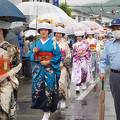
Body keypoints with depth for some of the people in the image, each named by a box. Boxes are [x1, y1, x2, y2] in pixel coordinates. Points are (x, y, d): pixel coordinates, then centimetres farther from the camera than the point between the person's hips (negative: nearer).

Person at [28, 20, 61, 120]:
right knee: (38, 89, -3)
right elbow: (31, 56, 11)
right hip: (38, 70, 3)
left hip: (50, 69, -3)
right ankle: (44, 107, 14)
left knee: (48, 89, -5)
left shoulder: (53, 43, 1)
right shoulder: (35, 43, 11)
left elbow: (58, 56, -3)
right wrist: (34, 52, -10)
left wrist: (49, 62, -14)